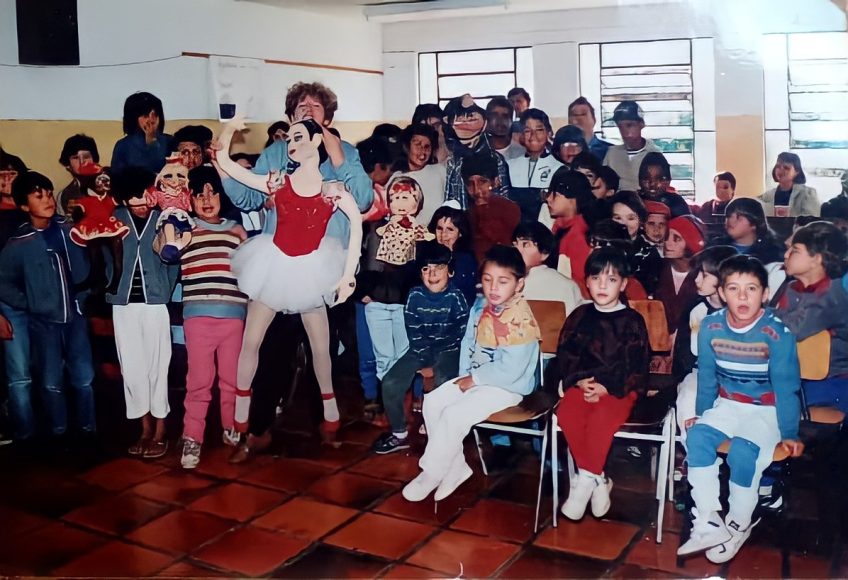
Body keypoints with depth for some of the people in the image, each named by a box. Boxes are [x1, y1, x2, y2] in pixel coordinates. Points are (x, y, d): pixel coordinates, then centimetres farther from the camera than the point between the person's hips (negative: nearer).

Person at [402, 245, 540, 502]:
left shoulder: (520, 319, -23)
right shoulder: (480, 307, 2)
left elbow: (509, 370, -27)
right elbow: (468, 342, 10)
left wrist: (473, 379, -17)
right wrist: (465, 376, -4)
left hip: (506, 387, -9)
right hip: (474, 379, 9)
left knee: (454, 414, -21)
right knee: (433, 401, -1)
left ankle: (432, 474, -2)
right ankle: (455, 467, 6)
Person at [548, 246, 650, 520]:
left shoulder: (632, 321, 3)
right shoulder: (579, 316, 12)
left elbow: (636, 366, -2)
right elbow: (565, 355, 8)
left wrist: (607, 387, -15)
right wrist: (578, 380, -11)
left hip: (619, 388, -3)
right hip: (583, 384, 3)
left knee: (602, 418, -33)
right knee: (566, 413, -27)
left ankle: (586, 479, -14)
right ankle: (597, 480, -15)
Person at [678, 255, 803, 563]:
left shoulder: (776, 332, -19)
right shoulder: (711, 326, -7)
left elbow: (786, 385, -14)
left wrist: (789, 433, -10)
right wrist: (701, 412, 12)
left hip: (767, 410, -4)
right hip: (727, 404, 4)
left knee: (743, 451, -27)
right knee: (698, 437, -22)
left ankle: (739, 526, -3)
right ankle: (709, 524, -13)